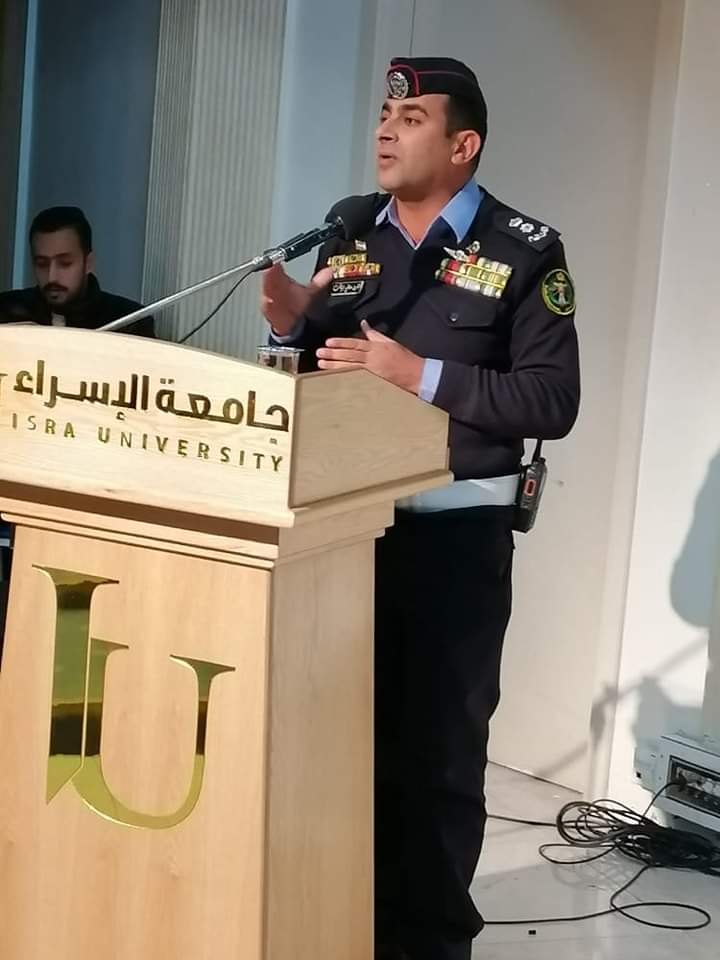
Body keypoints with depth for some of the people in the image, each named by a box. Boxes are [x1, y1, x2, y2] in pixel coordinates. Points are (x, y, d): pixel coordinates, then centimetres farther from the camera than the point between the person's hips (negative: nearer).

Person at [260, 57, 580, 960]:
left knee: (439, 747, 5)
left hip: (455, 534, -4)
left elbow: (552, 401, -13)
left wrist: (418, 373, -19)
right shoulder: (348, 239, 9)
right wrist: (290, 327, -7)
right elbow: (320, 373, 14)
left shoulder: (523, 251, -5)